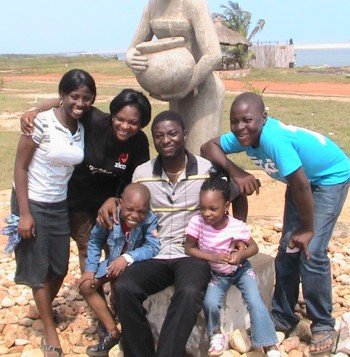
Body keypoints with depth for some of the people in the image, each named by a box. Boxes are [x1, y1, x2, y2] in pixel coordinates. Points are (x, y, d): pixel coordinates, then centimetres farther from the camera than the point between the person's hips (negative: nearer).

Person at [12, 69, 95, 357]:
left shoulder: (84, 129, -2)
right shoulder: (42, 122, -18)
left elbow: (77, 168, 5)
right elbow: (20, 167, -15)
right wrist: (24, 213, -16)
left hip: (60, 205, 5)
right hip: (32, 203, -5)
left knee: (60, 268, 15)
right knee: (38, 269, 6)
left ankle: (46, 310, 43)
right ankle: (50, 332, 22)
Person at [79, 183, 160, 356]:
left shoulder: (150, 219, -27)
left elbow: (153, 247, -32)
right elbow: (95, 241, -7)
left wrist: (128, 257, -43)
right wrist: (90, 268, -13)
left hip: (138, 263, -4)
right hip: (113, 261, 4)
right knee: (86, 286, -6)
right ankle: (113, 332, -2)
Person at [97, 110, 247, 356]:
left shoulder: (209, 170, -2)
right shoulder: (141, 174, 5)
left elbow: (238, 199, 13)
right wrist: (112, 201, -1)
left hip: (193, 254, -2)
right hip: (155, 254, 3)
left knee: (189, 293, -36)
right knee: (124, 289, -27)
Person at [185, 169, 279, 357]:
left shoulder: (237, 226, -24)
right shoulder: (196, 222, -25)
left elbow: (254, 247, -8)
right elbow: (189, 248, -16)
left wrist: (242, 254, -31)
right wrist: (213, 257, -29)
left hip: (241, 270, 0)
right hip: (217, 274, 1)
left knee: (255, 303, -16)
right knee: (210, 303, -23)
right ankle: (216, 334, 9)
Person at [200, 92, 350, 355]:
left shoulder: (274, 138, -38)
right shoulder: (245, 136, -16)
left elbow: (302, 186, -32)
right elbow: (209, 147, -6)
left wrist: (308, 228, -19)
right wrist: (236, 172, -23)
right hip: (302, 178, 8)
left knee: (311, 252, -14)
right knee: (288, 249, 5)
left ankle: (323, 325, 3)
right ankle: (284, 317, 19)